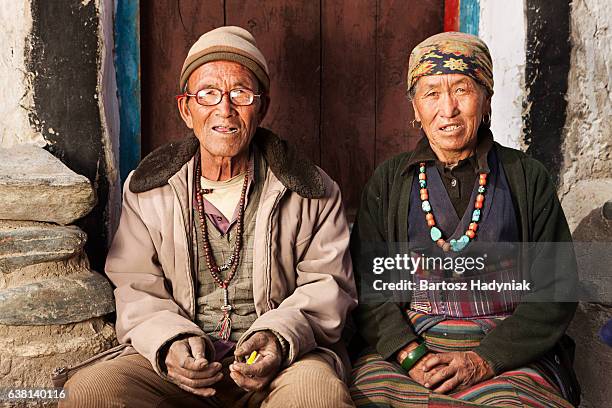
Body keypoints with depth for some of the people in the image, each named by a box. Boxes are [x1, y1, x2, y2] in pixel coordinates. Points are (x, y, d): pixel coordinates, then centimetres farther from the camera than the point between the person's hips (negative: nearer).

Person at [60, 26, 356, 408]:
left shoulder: (312, 192, 3)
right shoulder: (147, 189, 8)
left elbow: (328, 283, 2)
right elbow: (136, 287, 7)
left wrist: (281, 336, -17)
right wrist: (169, 342, -14)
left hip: (282, 360, -1)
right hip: (181, 362, 2)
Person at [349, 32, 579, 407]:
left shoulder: (528, 177, 6)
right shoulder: (389, 182, 10)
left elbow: (557, 290, 1)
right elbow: (366, 282, 3)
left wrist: (484, 360, -11)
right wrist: (411, 355, -13)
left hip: (507, 356, -1)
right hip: (404, 345, 1)